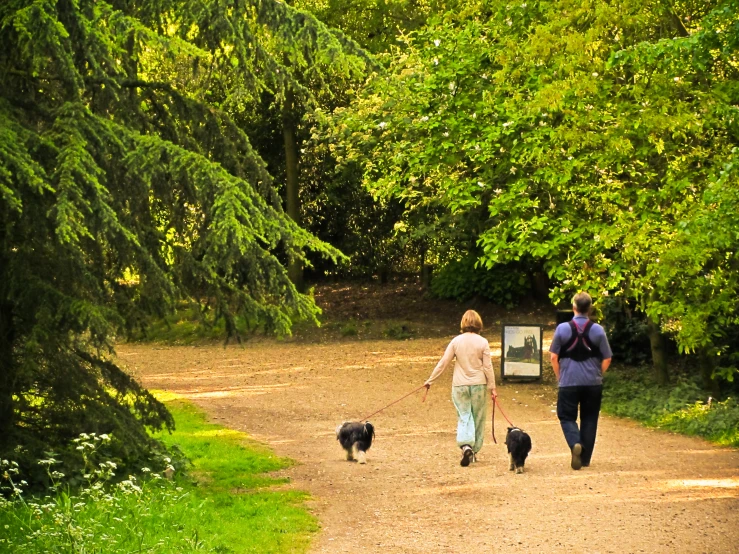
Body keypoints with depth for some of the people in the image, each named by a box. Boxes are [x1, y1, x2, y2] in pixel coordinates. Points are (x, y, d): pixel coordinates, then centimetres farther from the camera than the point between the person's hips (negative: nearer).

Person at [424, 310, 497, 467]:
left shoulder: (456, 341, -3)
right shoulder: (482, 342, -6)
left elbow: (443, 363, 0)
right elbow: (488, 367, -4)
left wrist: (430, 380, 9)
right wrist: (492, 387, 3)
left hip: (460, 385, 0)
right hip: (478, 384, 0)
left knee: (464, 417, 1)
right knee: (478, 418, 11)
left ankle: (465, 445, -22)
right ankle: (474, 450, 16)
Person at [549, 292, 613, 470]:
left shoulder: (562, 329, -5)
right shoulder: (598, 330, -2)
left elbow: (554, 357, -2)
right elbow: (607, 359, 1)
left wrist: (560, 376, 11)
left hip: (568, 382, -1)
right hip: (593, 383, 1)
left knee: (567, 417, 7)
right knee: (589, 419, 12)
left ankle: (575, 443, -21)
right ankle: (585, 458, 13)